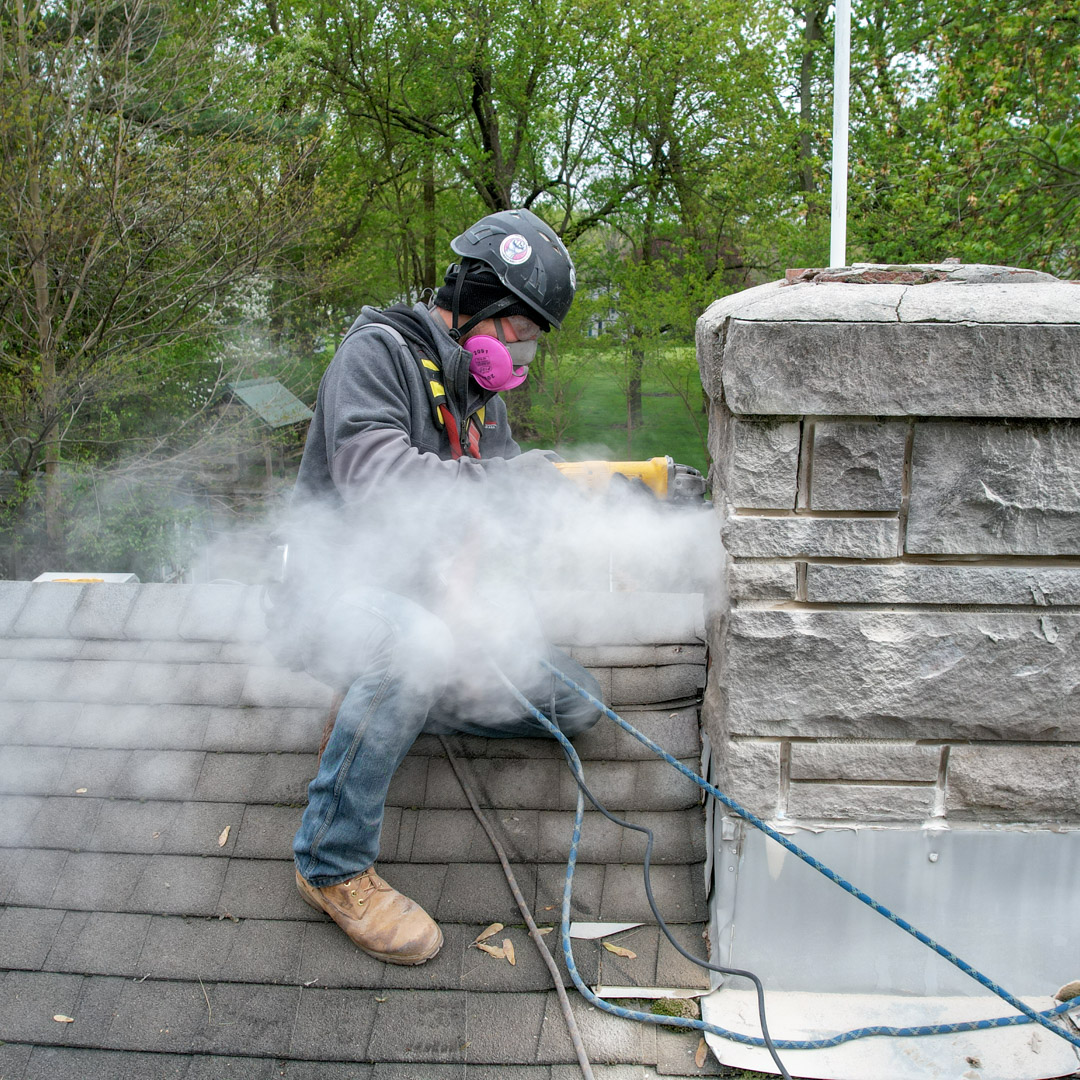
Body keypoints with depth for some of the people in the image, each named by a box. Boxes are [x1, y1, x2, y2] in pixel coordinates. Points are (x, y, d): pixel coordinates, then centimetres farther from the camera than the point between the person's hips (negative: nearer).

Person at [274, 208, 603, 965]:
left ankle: (388, 709, 10)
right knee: (418, 643, -42)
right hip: (342, 588, -7)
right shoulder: (379, 350, -11)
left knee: (576, 705, 0)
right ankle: (333, 865, -24)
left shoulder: (483, 397, 14)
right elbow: (373, 474, -28)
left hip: (432, 598, 8)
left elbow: (500, 516, 6)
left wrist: (472, 564, -18)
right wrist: (527, 478, -26)